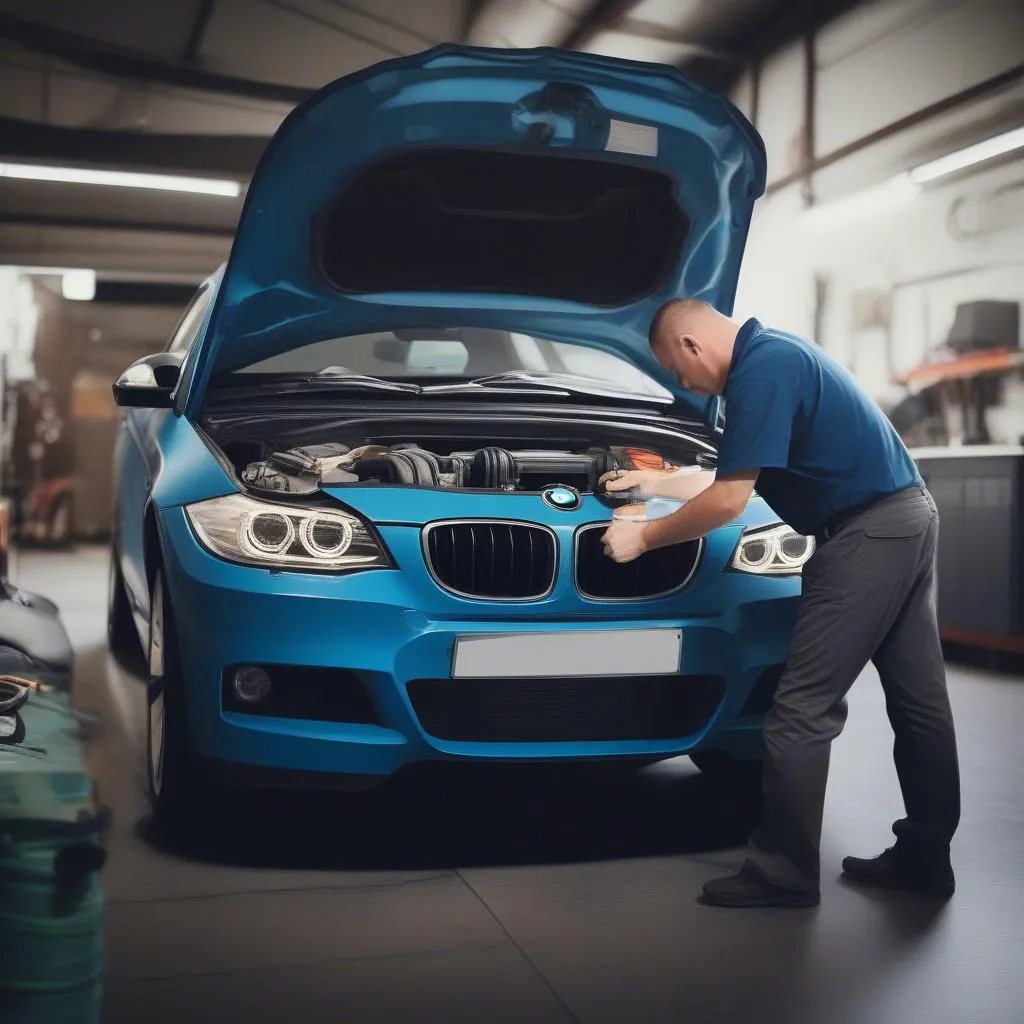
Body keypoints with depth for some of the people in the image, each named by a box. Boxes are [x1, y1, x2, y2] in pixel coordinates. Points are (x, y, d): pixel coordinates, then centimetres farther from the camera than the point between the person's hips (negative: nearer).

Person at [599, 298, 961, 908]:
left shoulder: (761, 371, -15)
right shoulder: (778, 353, 18)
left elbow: (729, 503, -17)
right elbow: (743, 476, 29)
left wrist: (644, 538, -4)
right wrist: (658, 484, 32)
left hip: (867, 532, -11)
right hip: (910, 516, 11)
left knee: (804, 709, -6)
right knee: (920, 698, 14)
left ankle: (783, 874, 2)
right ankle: (925, 857, 24)